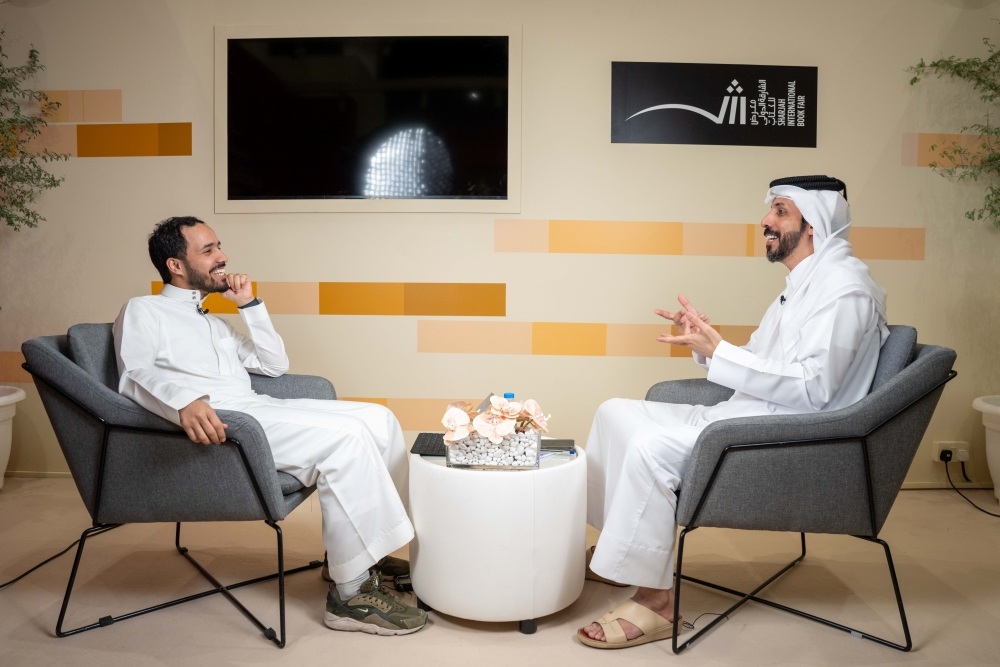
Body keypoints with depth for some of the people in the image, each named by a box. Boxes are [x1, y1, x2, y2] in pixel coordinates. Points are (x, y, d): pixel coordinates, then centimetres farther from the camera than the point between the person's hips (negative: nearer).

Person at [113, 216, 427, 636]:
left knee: (378, 419, -6)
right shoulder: (142, 310, 10)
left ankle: (367, 548, 2)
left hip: (258, 409, 8)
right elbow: (135, 376, -10)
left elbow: (275, 365, 28)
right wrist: (184, 401, -33)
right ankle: (351, 594, -22)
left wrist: (249, 305, 18)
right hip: (212, 421, -8)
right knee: (343, 436, -28)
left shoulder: (215, 324, 32)